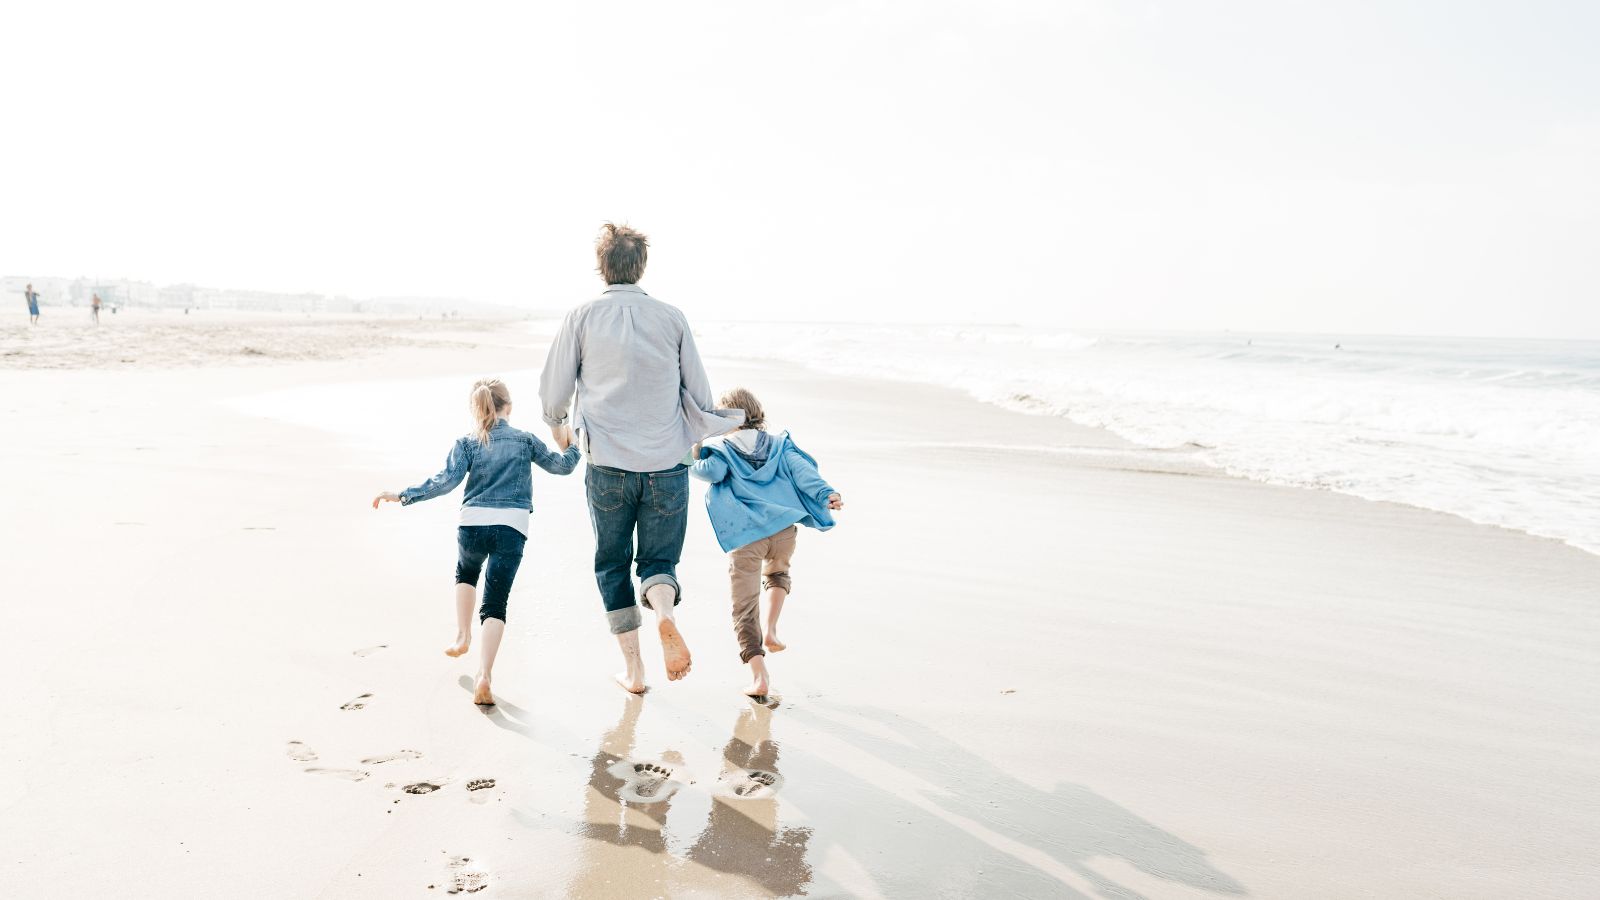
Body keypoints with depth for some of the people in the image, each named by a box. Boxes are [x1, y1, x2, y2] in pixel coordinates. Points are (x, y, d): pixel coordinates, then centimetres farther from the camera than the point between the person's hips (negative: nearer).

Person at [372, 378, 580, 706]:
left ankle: (463, 637, 33)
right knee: (495, 603, -2)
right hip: (512, 528, -1)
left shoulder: (466, 444, 8)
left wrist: (402, 496, -1)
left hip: (472, 523, 1)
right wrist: (574, 448, 40)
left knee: (466, 572, 35)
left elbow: (445, 481, -5)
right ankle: (484, 676, -17)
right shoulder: (526, 440, 12)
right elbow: (561, 466, 20)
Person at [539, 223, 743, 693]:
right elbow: (701, 396, 4)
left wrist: (558, 425, 26)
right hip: (667, 465, 1)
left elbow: (553, 390, 4)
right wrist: (698, 432, 25)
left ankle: (632, 667, 17)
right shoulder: (672, 318, 2)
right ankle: (664, 612, -20)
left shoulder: (581, 317, 0)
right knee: (659, 560, 13)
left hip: (608, 465, 0)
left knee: (612, 565, 16)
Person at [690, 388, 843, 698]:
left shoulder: (722, 450, 7)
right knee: (777, 574, 36)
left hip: (744, 539, -3)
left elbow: (710, 471, -13)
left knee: (745, 608, 3)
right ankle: (771, 631, 18)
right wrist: (825, 493, -8)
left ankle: (759, 676, -8)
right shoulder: (778, 445, 17)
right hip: (784, 530, 3)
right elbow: (802, 469, 2)